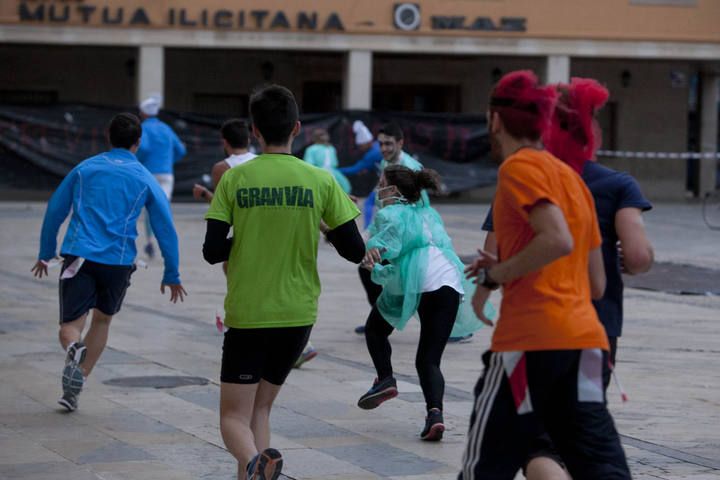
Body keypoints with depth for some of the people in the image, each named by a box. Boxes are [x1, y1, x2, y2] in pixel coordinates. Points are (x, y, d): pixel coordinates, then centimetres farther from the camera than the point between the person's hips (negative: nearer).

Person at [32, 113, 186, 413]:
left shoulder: (85, 168, 11)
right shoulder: (145, 180, 7)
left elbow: (54, 211, 13)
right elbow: (165, 229, 5)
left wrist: (46, 253, 23)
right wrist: (171, 275, 12)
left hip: (79, 255, 0)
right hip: (118, 261, 0)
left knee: (70, 325, 1)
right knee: (102, 320, 21)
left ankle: (74, 349, -35)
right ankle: (74, 388, 18)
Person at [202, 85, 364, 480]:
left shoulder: (234, 179, -5)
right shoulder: (320, 181, -3)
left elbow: (212, 251, -6)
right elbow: (355, 251, -1)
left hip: (245, 314, -2)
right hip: (297, 314, 2)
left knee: (234, 416, 1)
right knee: (260, 406, 19)